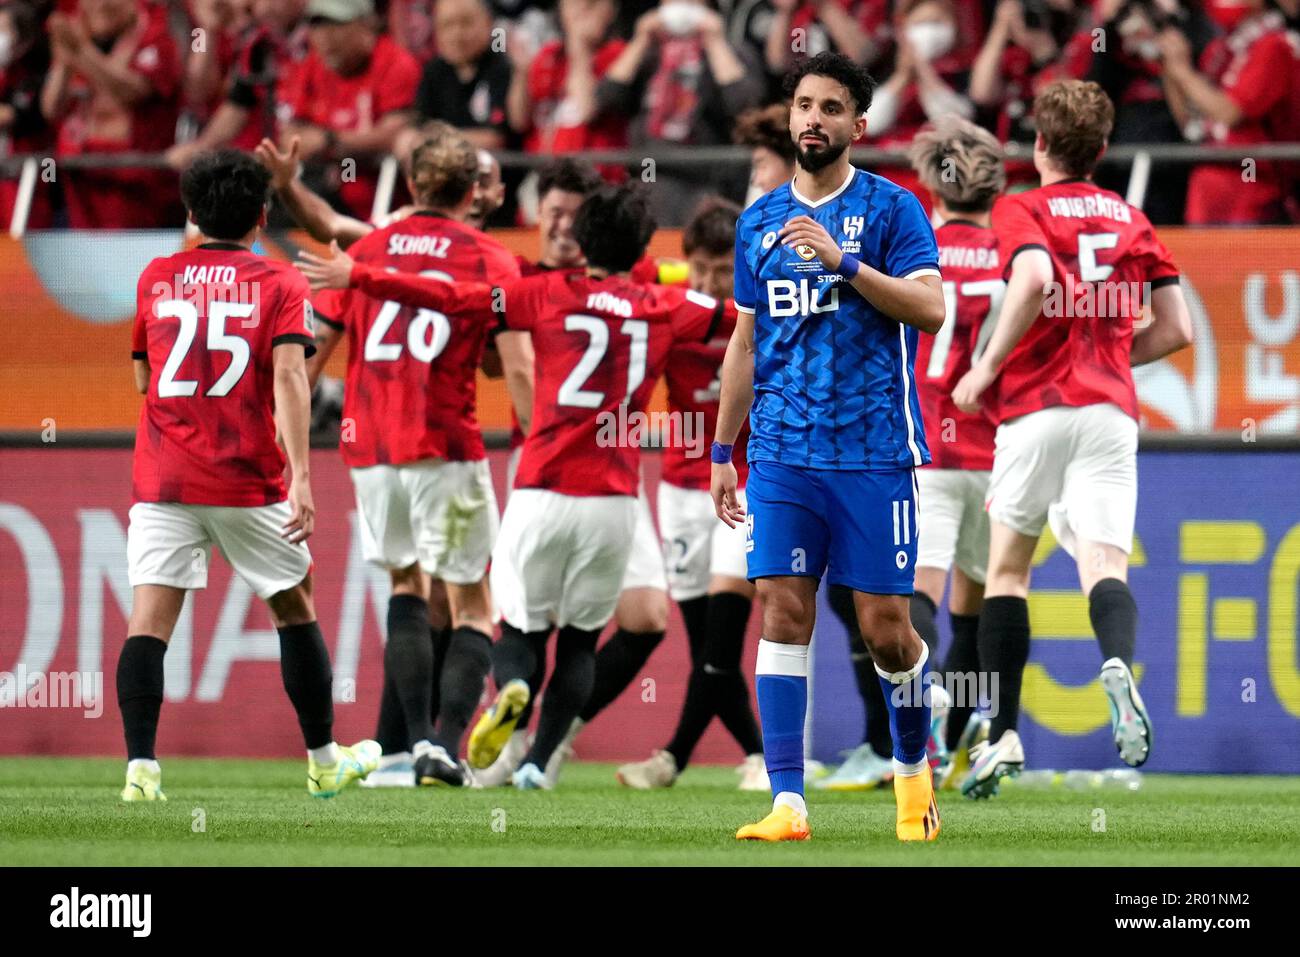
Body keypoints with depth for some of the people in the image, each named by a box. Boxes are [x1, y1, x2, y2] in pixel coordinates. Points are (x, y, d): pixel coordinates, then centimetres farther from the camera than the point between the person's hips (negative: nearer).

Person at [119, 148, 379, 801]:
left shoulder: (156, 278, 10)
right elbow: (288, 376, -13)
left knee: (149, 619, -7)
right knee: (294, 608, 17)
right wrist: (300, 475, -20)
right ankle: (324, 761, 25)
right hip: (249, 480, -1)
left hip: (161, 479, 1)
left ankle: (141, 766, -23)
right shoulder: (280, 285, 1)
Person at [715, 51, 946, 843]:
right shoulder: (760, 221, 14)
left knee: (885, 626, -1)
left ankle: (914, 768, 25)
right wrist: (722, 452, 18)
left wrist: (843, 260, -22)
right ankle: (788, 803, -8)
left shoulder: (890, 208, 0)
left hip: (873, 451, -4)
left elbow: (931, 308, -12)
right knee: (784, 613, -6)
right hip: (782, 452, 4)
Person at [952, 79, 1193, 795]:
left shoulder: (1021, 211, 1)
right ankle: (1118, 665, -42)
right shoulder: (1130, 219, 15)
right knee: (1104, 567, -8)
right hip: (1110, 410, 3)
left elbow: (1034, 279, -21)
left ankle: (1002, 737, 8)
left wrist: (986, 369, -12)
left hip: (1036, 407, -2)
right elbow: (1176, 329, 12)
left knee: (1007, 568, 12)